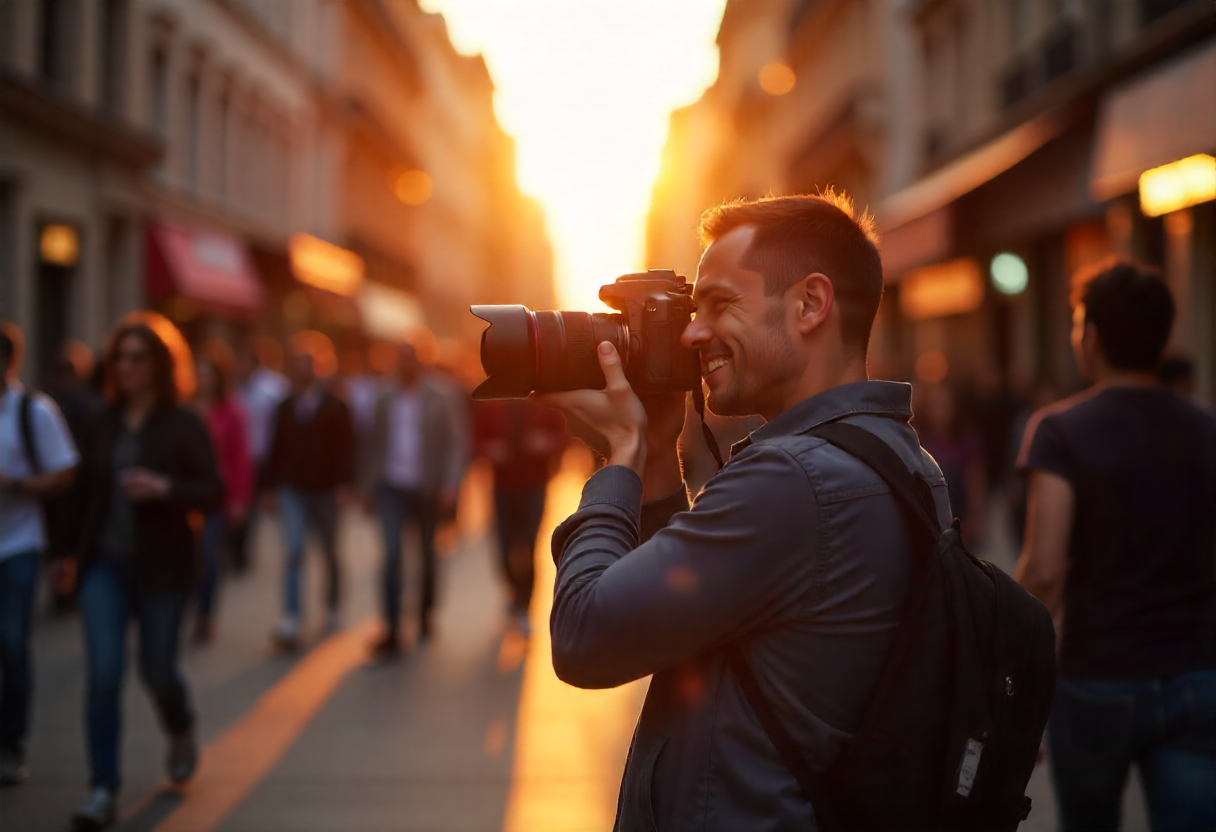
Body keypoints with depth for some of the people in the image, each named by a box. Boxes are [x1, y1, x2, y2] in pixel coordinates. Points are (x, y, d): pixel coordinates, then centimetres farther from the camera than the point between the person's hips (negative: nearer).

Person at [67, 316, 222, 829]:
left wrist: (164, 487, -24)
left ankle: (181, 735, 41)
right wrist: (72, 552, 10)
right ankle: (103, 790, 1)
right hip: (104, 565, 3)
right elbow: (86, 488, 11)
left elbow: (214, 493, -8)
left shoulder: (184, 425, -5)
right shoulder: (104, 422, 6)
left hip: (162, 568, -3)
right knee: (103, 675, -5)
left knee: (157, 670, 7)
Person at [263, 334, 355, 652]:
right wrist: (273, 485, 6)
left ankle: (332, 610, 33)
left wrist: (343, 484, -13)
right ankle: (290, 624, -16)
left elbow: (346, 447, -5)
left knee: (330, 553, 13)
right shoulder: (286, 407, 6)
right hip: (292, 491, 1)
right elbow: (277, 448, 9)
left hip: (324, 491, -1)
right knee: (294, 551, -12)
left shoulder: (334, 407, -1)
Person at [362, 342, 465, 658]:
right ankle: (391, 632, -14)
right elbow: (376, 445, 13)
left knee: (427, 557, 13)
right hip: (392, 487, 1)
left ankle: (425, 614, 36)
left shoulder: (438, 400, -1)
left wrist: (450, 486, -12)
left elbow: (452, 446, -3)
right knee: (392, 554, -12)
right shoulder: (386, 400, 7)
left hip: (426, 489, -1)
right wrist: (370, 486, 11)